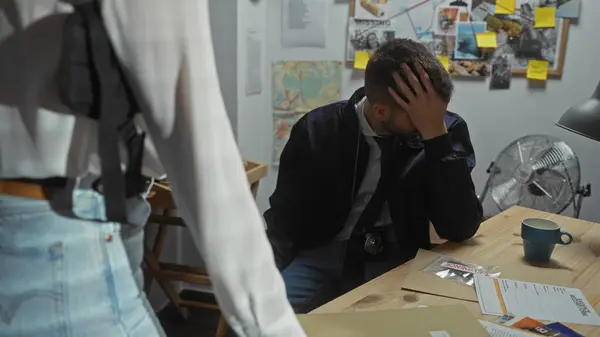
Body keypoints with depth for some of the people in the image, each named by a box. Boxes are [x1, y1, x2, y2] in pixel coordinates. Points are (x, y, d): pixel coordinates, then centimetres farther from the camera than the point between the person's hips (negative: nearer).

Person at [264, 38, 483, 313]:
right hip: (321, 256, 0)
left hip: (398, 261, 1)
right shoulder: (317, 131, -7)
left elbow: (460, 229, -17)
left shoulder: (448, 130, -8)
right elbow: (284, 220, -2)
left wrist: (436, 134, -24)